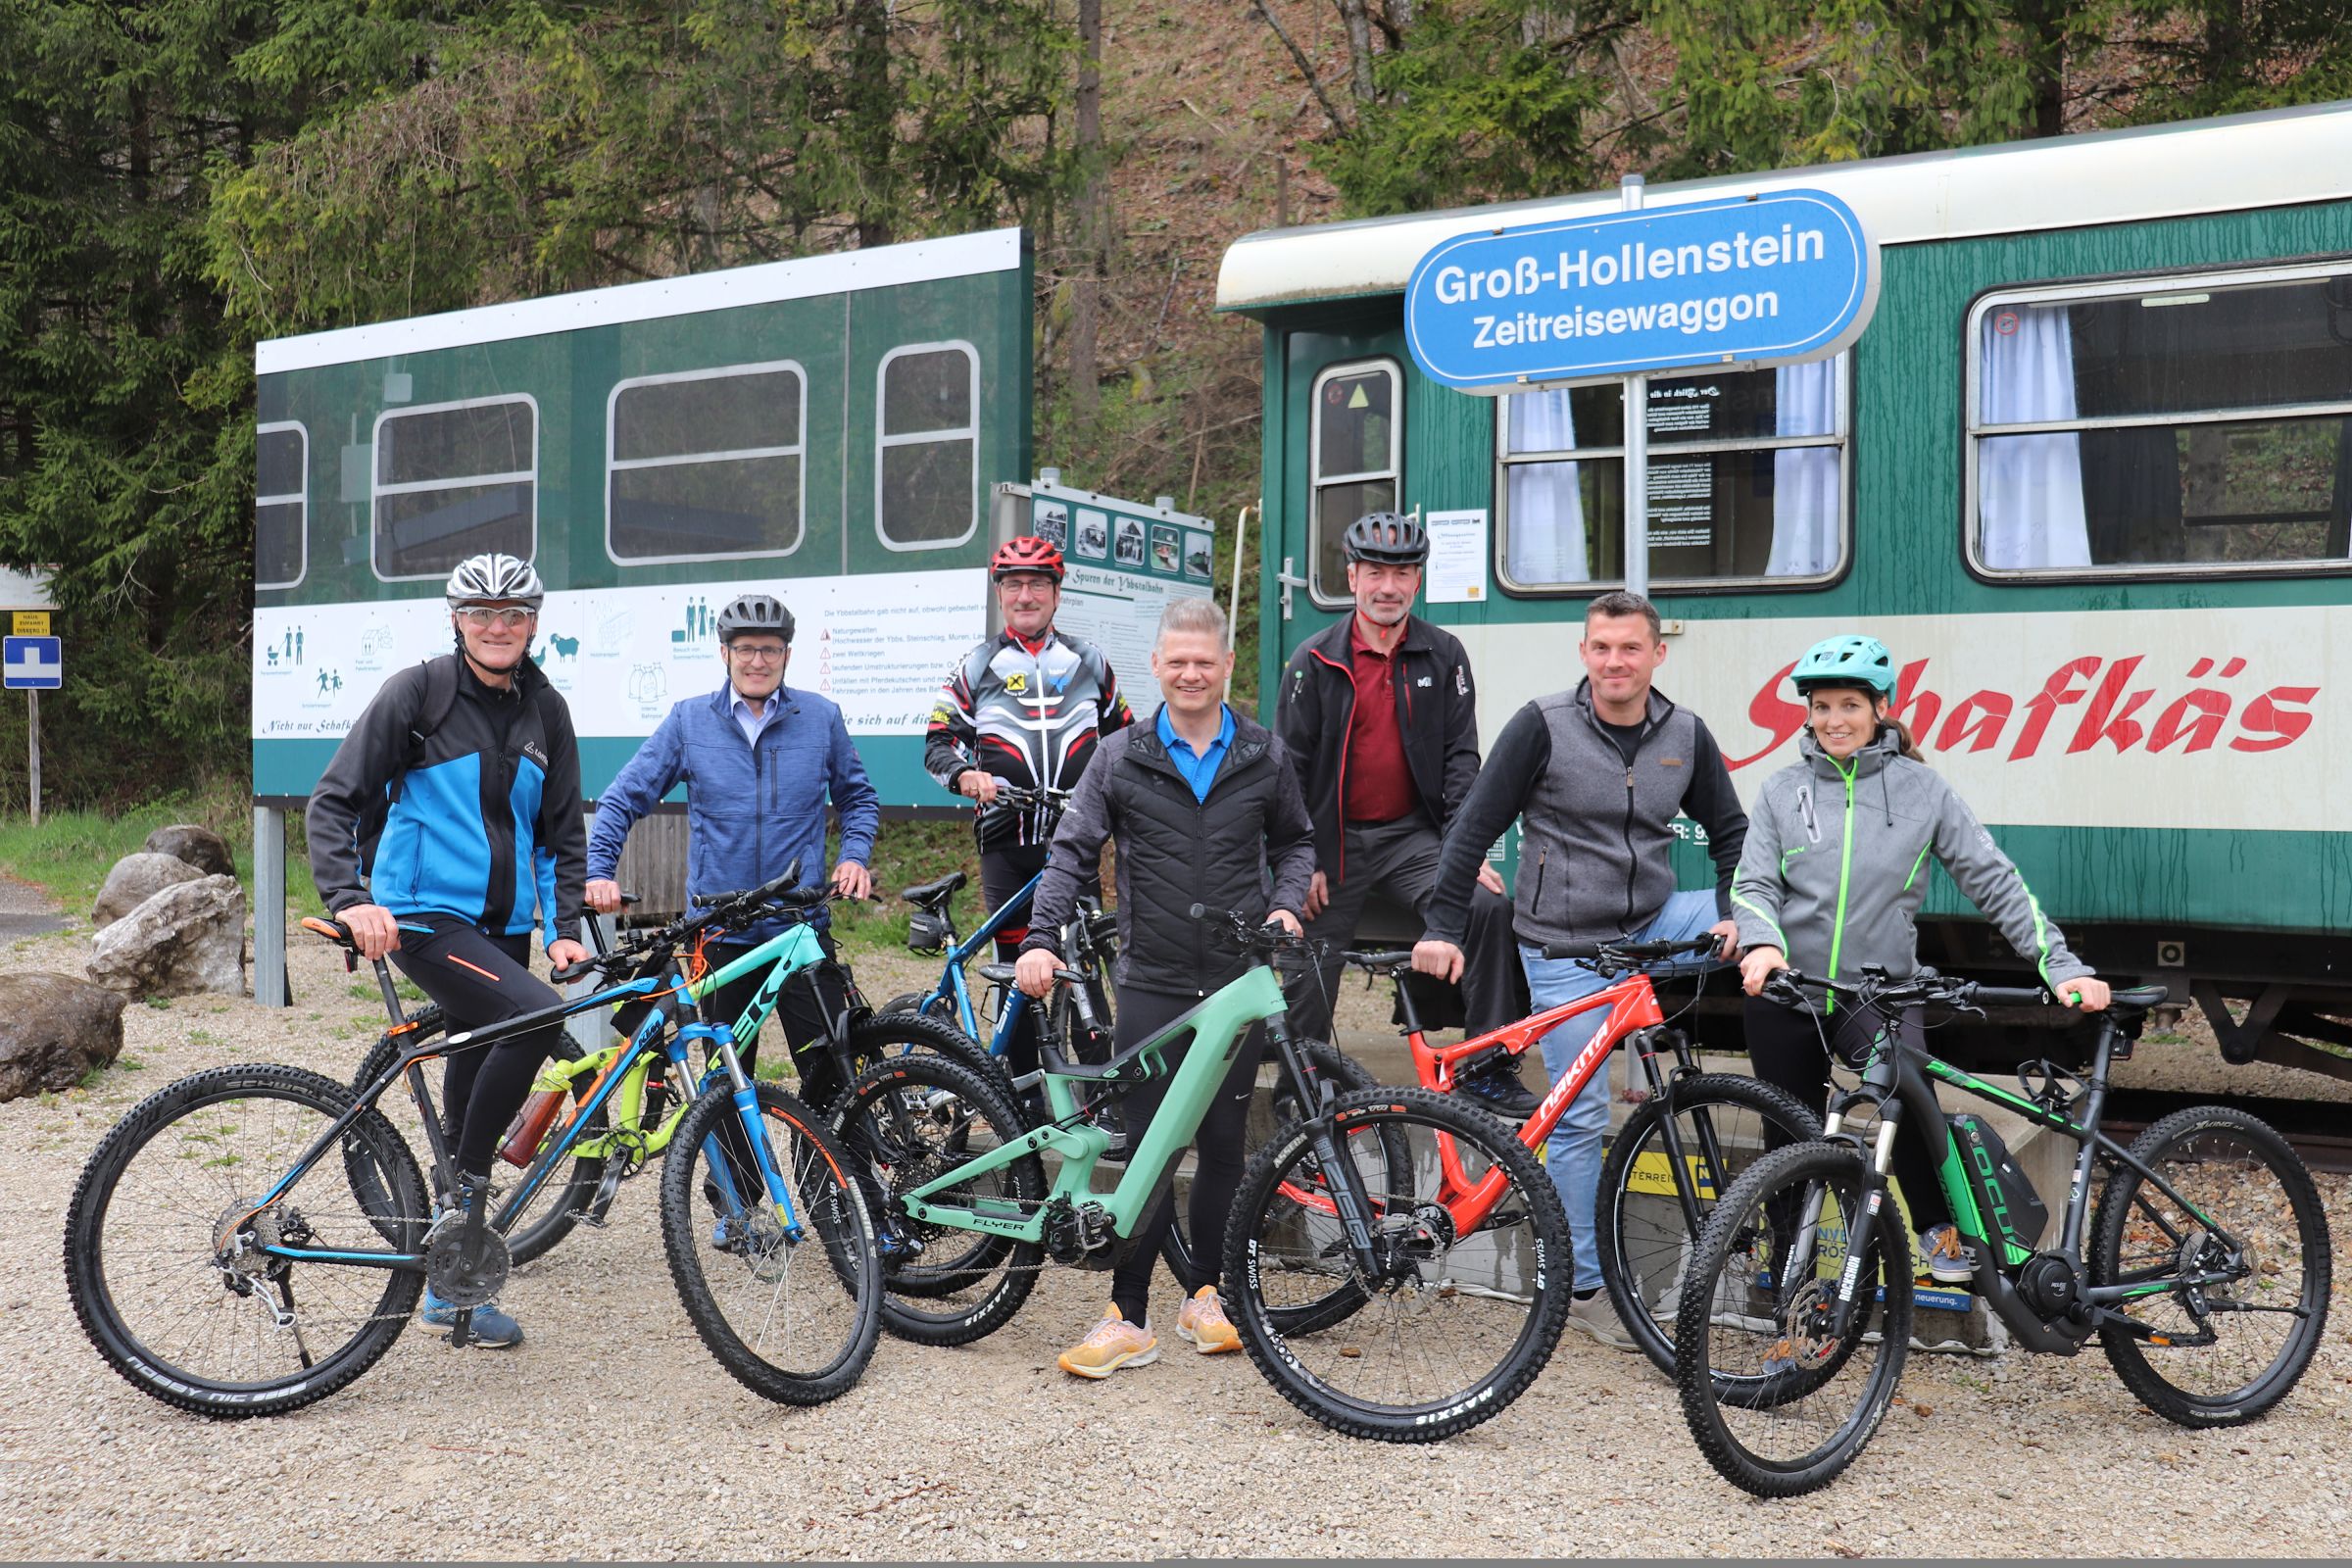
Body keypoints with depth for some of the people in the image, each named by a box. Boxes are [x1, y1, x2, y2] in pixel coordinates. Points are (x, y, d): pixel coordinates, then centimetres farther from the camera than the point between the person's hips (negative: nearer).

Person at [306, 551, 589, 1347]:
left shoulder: (545, 710, 9)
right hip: (425, 915, -6)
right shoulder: (417, 692, -5)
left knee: (473, 1088, 10)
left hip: (503, 925, 6)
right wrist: (350, 897, -22)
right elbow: (334, 800, -7)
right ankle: (467, 1181, -10)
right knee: (536, 1015, -29)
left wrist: (564, 927, 2)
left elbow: (561, 832, 14)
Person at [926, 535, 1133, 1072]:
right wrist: (964, 774, -14)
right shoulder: (977, 667, 8)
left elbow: (1123, 731, 21)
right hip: (1006, 842, 0)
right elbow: (938, 741, 7)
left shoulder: (1088, 662, 11)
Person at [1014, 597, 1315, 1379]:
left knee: (1223, 1144, 8)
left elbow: (1296, 840, 19)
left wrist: (1285, 903, -1)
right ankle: (1128, 1315, 6)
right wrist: (1042, 939, -14)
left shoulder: (1264, 757, 6)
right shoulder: (1121, 758, 2)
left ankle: (1205, 1294, 23)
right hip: (1152, 984, -1)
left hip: (1239, 981, 1)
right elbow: (1072, 853, -1)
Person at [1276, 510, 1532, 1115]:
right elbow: (1290, 767, 1)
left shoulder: (1443, 655, 4)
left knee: (1488, 905, -24)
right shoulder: (1314, 662, -1)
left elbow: (1460, 757, 1)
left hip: (1412, 834, 1)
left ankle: (1488, 1070, -15)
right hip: (1335, 842, 0)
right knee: (1309, 981, 0)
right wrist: (1302, 862, -5)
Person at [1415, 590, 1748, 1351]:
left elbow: (1729, 829, 13)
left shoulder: (1685, 735, 1)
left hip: (1651, 926, 4)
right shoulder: (1543, 726, -11)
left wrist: (1730, 912, -3)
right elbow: (1474, 827, -9)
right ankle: (1585, 1287, 10)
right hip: (1566, 949, -4)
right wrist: (1442, 928, -14)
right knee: (1580, 1117, -2)